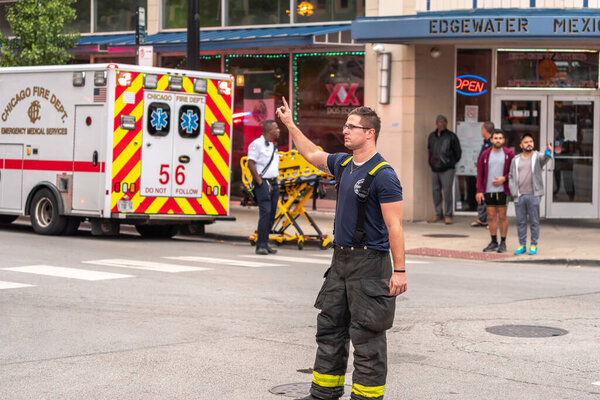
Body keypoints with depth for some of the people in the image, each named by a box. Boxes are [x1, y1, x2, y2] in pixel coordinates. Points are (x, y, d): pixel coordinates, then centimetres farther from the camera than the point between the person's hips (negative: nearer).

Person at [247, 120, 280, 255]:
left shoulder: (273, 146, 19)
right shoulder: (257, 144, -8)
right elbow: (251, 164, -15)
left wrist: (275, 180, 14)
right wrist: (259, 181, -16)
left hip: (274, 183, 8)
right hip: (263, 183, -8)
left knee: (272, 213, 6)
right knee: (265, 212, -15)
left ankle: (265, 244, 12)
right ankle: (261, 245, -14)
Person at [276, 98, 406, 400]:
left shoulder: (383, 175, -15)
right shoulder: (344, 164, 9)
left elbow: (394, 226, -18)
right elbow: (312, 154, 30)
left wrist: (399, 270, -20)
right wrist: (290, 124, 31)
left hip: (369, 263, -9)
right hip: (341, 259, 9)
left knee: (366, 335, -4)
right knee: (329, 326, 14)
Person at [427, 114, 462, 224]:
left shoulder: (451, 136, -3)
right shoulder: (432, 136, 10)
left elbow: (458, 152, 2)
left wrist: (451, 163, 2)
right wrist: (431, 163, 14)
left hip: (447, 170, -5)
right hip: (435, 169, 5)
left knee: (447, 192, -7)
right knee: (436, 192, 7)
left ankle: (448, 215, 1)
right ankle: (438, 215, 15)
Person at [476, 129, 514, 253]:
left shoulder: (509, 154, 1)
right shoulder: (485, 154, 7)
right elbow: (480, 174, 7)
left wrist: (504, 178, -11)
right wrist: (479, 191, 1)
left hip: (502, 190, -2)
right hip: (488, 191, 3)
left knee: (502, 216, 0)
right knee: (491, 216, 6)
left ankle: (503, 243, 7)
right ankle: (493, 242, 14)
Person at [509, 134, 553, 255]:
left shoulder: (538, 157, 2)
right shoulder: (516, 160, 11)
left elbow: (544, 158, -22)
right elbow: (511, 176, 14)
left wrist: (548, 151, -46)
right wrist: (513, 192, 1)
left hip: (534, 195, -3)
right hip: (519, 196, 3)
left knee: (534, 221, 1)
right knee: (521, 222, 7)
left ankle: (534, 246, 8)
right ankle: (522, 245, 14)